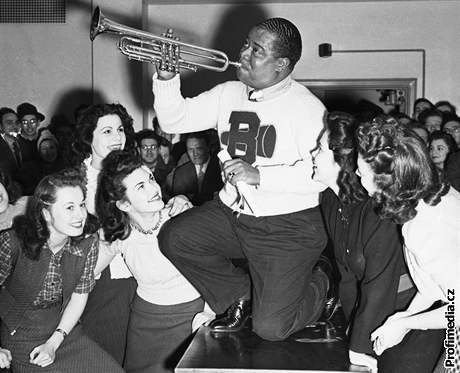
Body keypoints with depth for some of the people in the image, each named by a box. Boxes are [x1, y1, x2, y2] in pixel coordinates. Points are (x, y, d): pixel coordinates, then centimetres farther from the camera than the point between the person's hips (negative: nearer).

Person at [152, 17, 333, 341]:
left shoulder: (307, 108, -13)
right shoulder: (228, 94, 7)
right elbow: (175, 120, 6)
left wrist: (259, 175, -27)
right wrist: (167, 78, -10)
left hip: (287, 227, -6)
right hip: (231, 213, 7)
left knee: (271, 328, -14)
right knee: (173, 239, -13)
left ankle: (318, 284, 22)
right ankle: (240, 295, 10)